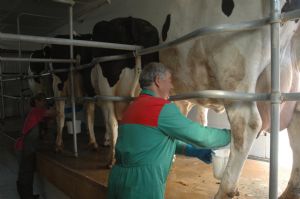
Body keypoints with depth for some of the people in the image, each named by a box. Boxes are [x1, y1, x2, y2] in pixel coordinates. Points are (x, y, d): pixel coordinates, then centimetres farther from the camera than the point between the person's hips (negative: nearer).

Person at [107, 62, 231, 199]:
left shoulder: (134, 106, 11)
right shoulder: (162, 108, -16)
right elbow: (201, 136, -11)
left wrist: (193, 150, 12)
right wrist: (230, 134, 6)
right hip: (141, 184, -8)